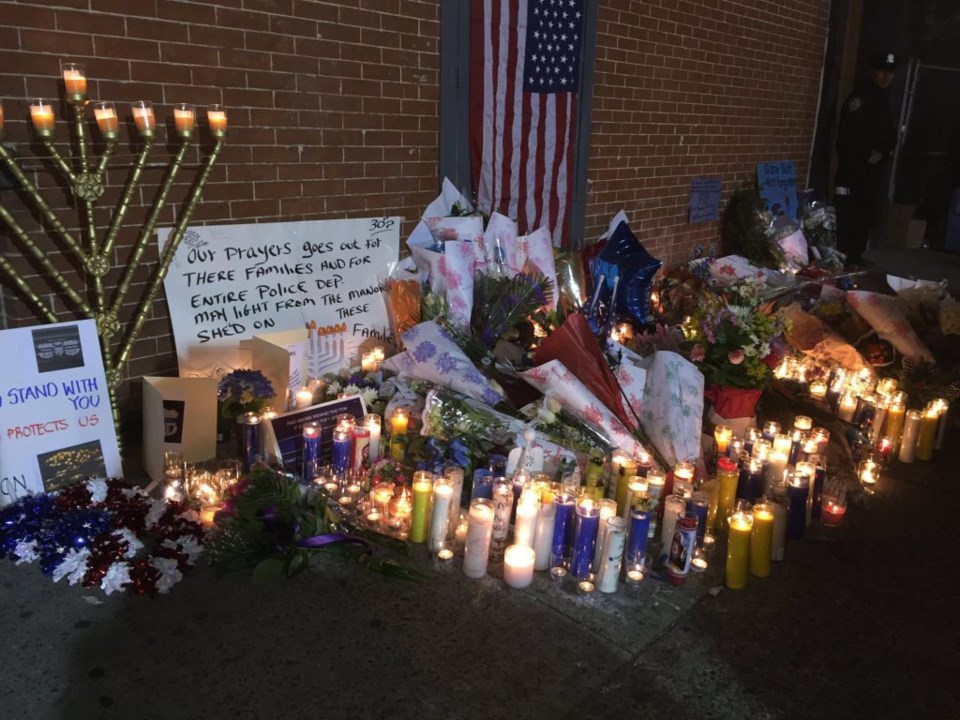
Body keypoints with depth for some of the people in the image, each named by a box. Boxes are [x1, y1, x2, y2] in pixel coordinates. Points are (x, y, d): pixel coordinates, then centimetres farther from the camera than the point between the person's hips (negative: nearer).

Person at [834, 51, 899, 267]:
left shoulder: (886, 100, 21)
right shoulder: (860, 95, -7)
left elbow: (890, 134, 22)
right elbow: (850, 132, -16)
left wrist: (881, 153, 5)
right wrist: (866, 156, -13)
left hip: (874, 167, 9)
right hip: (855, 166, -9)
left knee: (869, 212, 9)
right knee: (849, 212, -12)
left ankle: (855, 255, 15)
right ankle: (841, 255, -8)